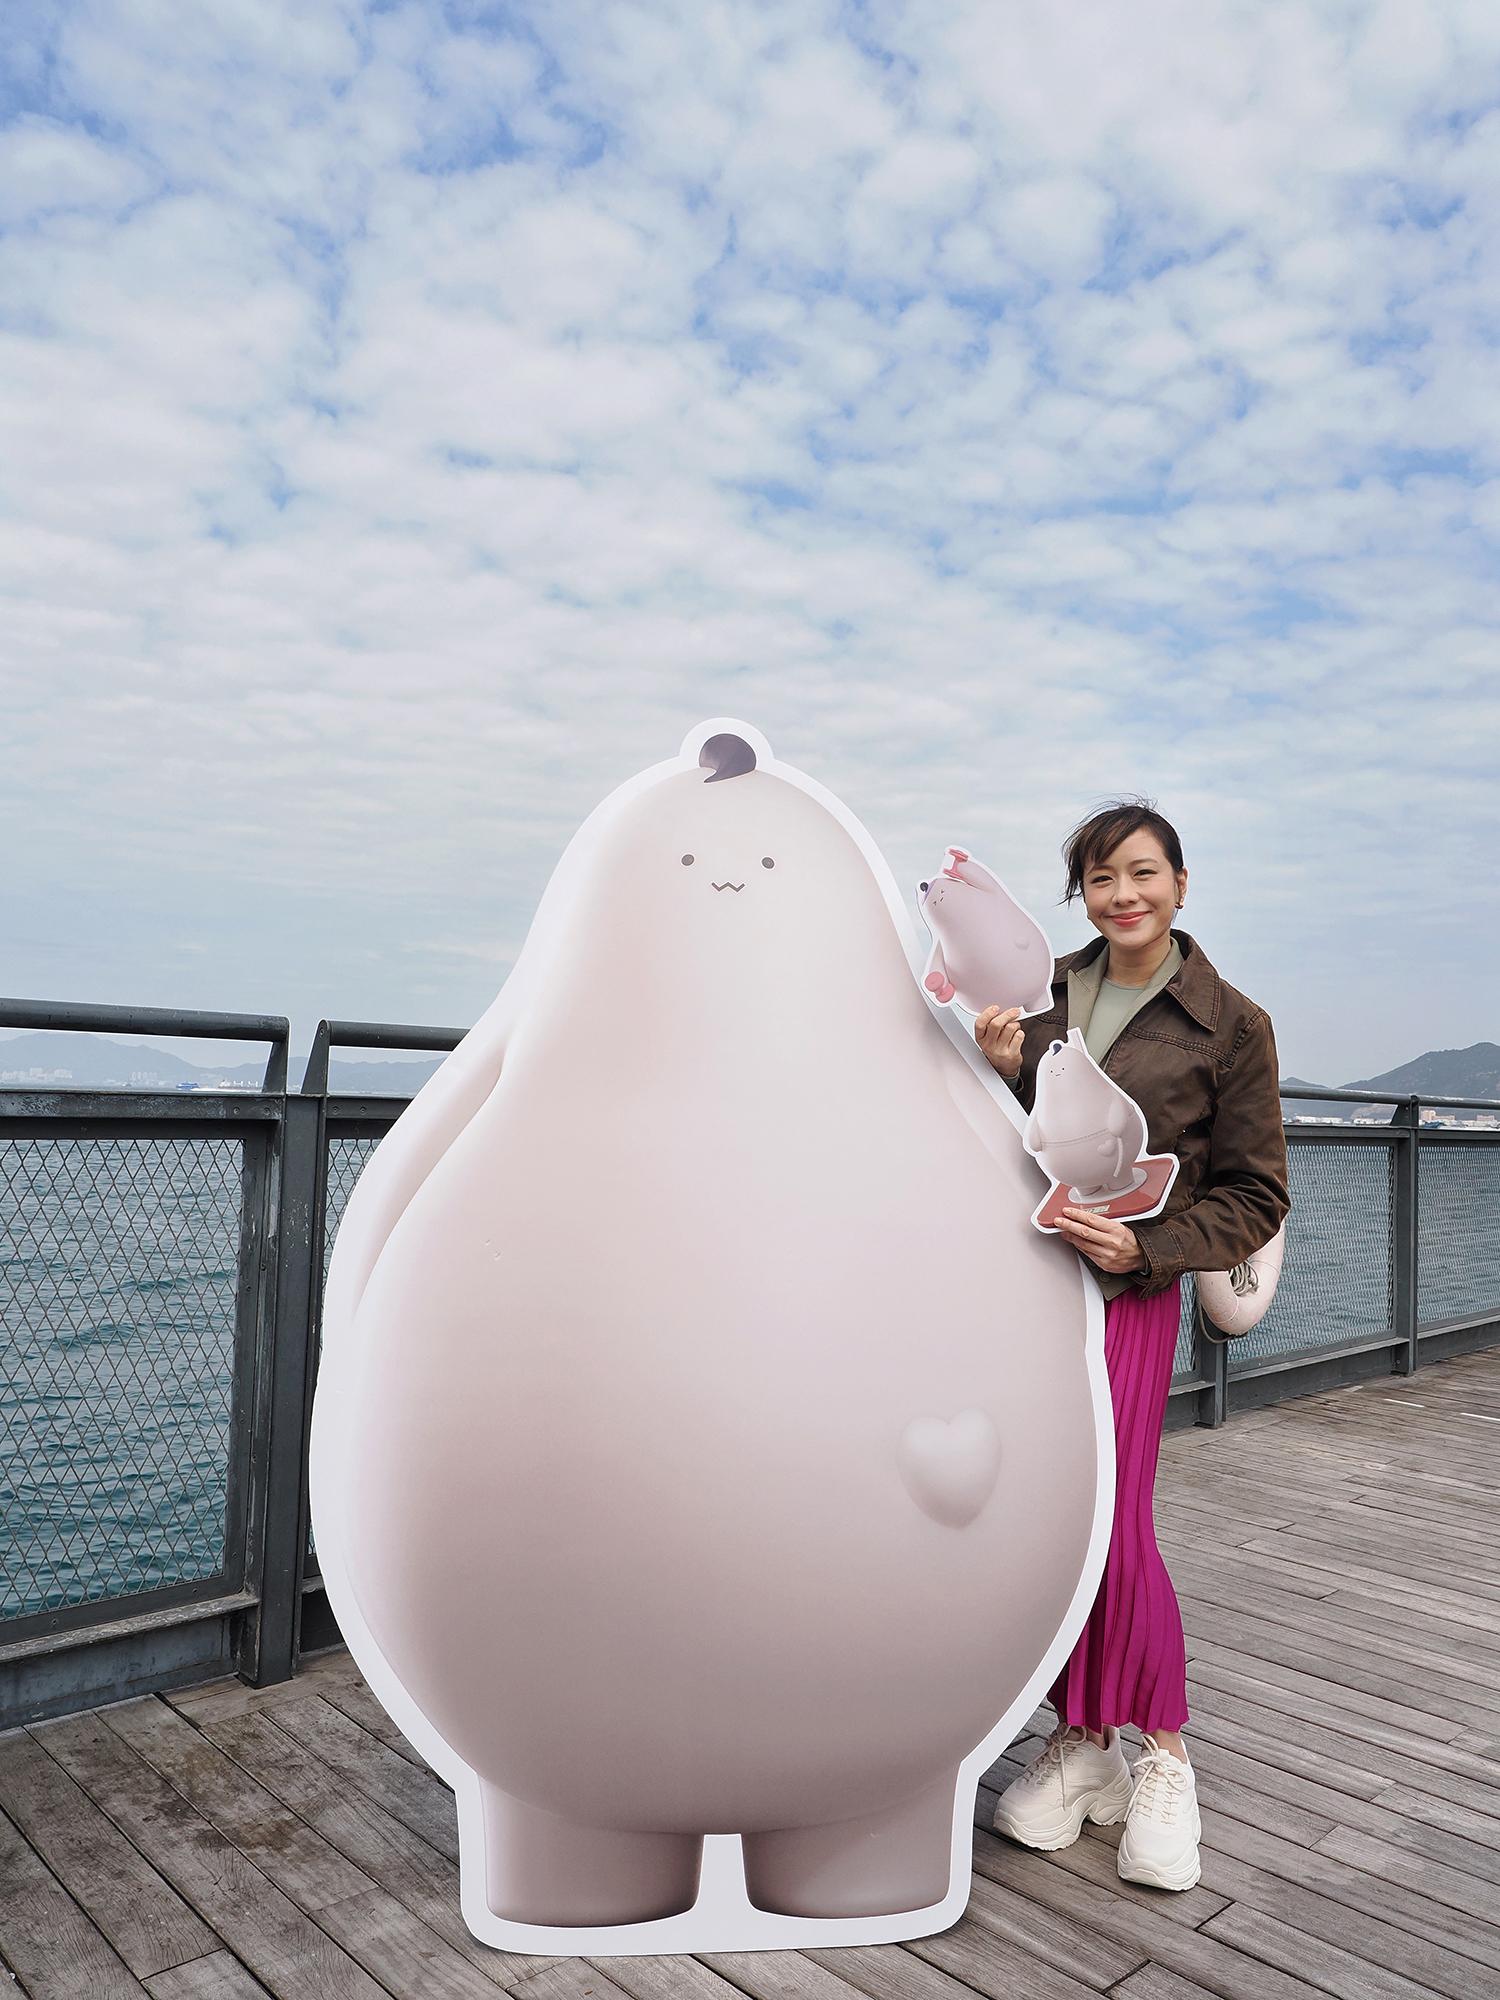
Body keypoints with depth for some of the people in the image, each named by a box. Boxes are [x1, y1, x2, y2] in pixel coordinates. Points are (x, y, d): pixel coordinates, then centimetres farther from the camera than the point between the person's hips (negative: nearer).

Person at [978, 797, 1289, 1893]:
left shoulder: (1231, 1024, -3)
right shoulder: (1043, 990, 6)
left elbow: (1255, 1196, -1)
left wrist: (1143, 1247, -16)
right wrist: (994, 1070, -11)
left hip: (1126, 1295, -4)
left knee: (1115, 1526, -4)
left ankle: (1161, 1755, 21)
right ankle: (1081, 1741, 27)